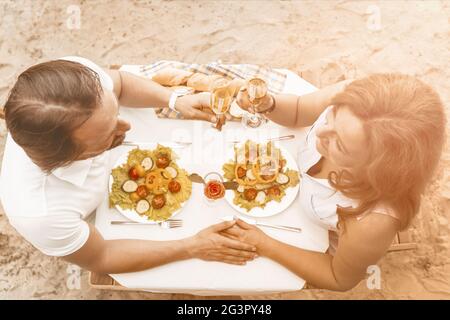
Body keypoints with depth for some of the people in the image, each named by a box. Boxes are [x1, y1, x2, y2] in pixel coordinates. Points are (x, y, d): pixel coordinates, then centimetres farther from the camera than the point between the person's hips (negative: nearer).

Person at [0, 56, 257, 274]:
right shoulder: (39, 213, -49)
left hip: (108, 166, 3)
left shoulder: (77, 71, -39)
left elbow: (118, 82, -12)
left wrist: (176, 100, -27)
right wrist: (194, 248, -26)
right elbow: (100, 259, -27)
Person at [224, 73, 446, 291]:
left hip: (327, 244, -3)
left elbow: (340, 279, -22)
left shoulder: (372, 224, -47)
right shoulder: (351, 95, -36)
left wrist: (264, 246, -24)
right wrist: (266, 104, -34)